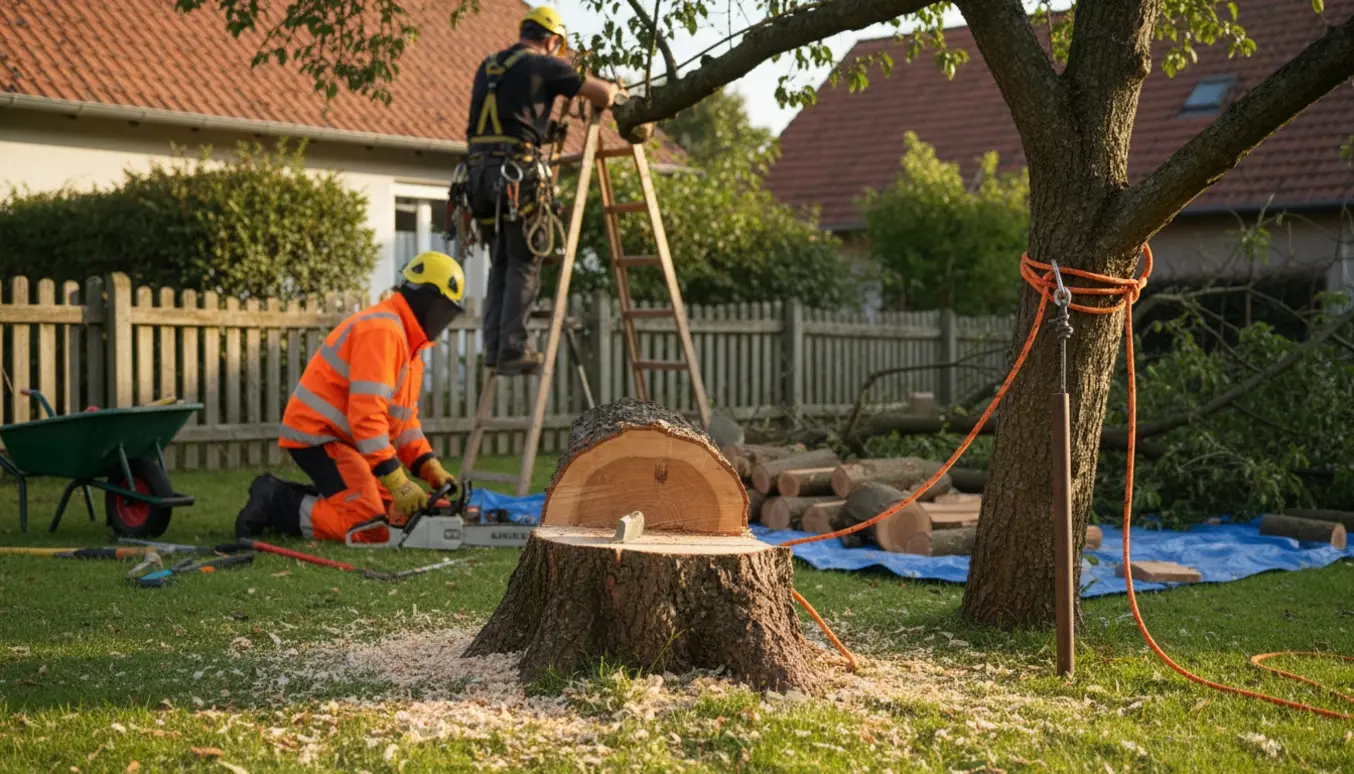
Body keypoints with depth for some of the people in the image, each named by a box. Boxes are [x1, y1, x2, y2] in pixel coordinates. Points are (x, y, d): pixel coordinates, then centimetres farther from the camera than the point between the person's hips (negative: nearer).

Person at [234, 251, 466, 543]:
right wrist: (398, 483, -28)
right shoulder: (382, 331, -20)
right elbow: (367, 415, -28)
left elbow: (404, 416, 17)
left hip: (346, 441, 11)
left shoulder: (406, 338, 14)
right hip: (316, 436, -11)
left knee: (395, 512, 12)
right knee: (369, 527, -21)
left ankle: (303, 497, 15)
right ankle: (274, 503, -7)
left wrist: (431, 469, 4)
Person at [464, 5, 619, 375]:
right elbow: (604, 95, 2)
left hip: (480, 171, 7)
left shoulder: (488, 67, 20)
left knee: (500, 263, 14)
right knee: (524, 265, -2)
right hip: (518, 172, -6)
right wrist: (612, 89, 25)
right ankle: (513, 350, -6)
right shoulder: (544, 66, 1)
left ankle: (494, 347, 11)